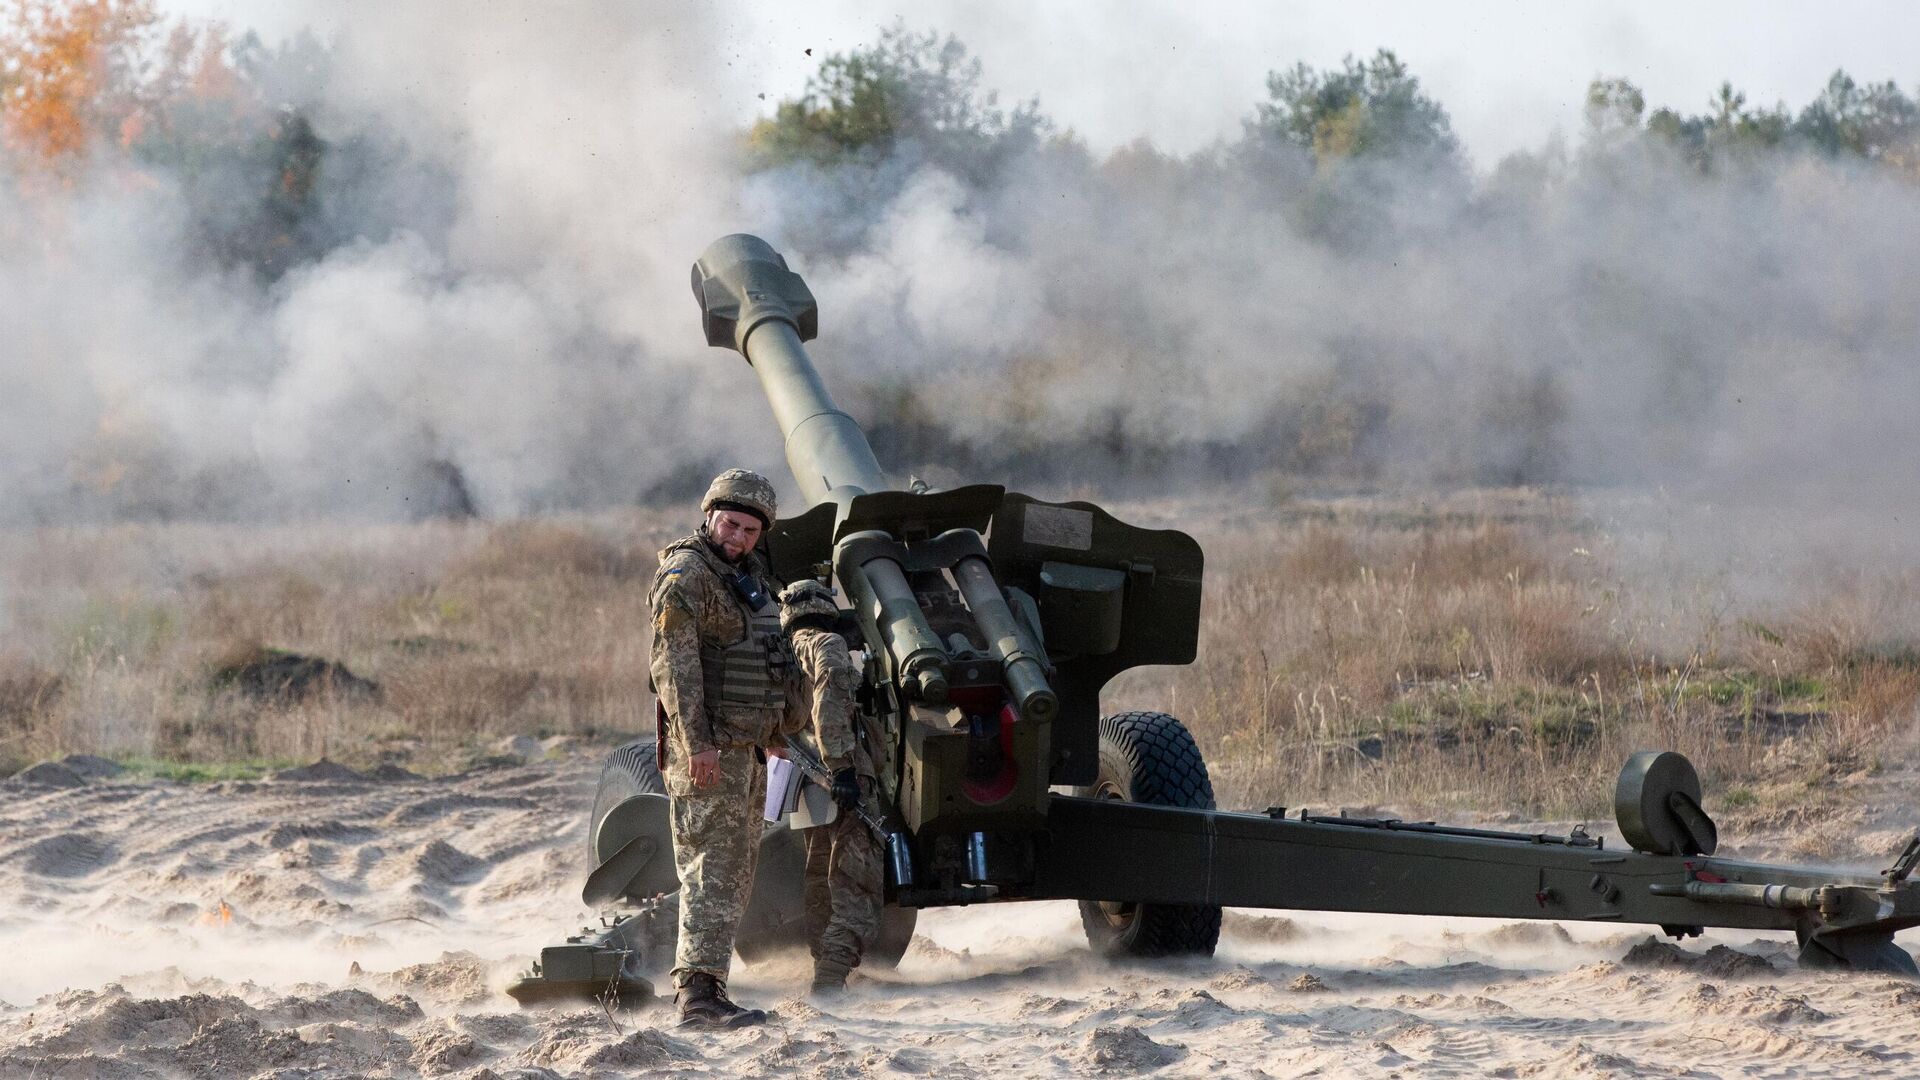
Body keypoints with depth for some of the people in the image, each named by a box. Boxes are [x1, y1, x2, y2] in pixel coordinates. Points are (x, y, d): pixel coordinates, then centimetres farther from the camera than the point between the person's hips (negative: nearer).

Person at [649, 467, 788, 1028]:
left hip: (747, 745, 10)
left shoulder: (752, 572, 16)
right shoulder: (687, 576, -13)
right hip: (710, 747, -10)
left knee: (735, 872, 14)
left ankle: (692, 977, 20)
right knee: (714, 866, -15)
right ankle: (699, 993, -19)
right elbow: (675, 665, -21)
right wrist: (697, 742, -27)